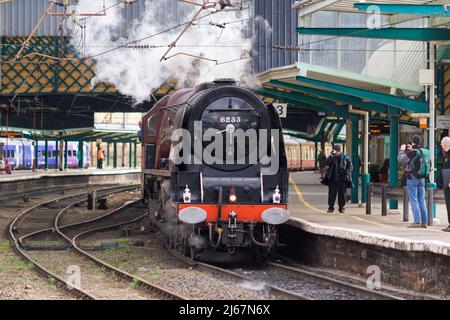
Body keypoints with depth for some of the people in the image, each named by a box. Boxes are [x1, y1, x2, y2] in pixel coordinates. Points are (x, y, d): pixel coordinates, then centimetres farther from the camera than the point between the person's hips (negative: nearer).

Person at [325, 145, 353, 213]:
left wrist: (347, 173, -11)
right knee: (332, 193, 1)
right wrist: (331, 156, -17)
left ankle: (342, 208, 11)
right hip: (333, 179, 1)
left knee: (342, 194, 3)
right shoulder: (332, 158, 7)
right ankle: (331, 207, 6)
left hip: (342, 179, -1)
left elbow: (350, 166, 4)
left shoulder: (345, 158, 3)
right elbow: (327, 163, -7)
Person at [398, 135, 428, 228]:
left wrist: (402, 150, -1)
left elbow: (401, 159, -16)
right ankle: (424, 222, 10)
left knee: (414, 200, -4)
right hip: (421, 178, 6)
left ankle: (417, 221, -9)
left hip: (412, 178, -6)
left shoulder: (412, 152, -16)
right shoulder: (424, 152, 4)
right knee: (421, 200, 10)